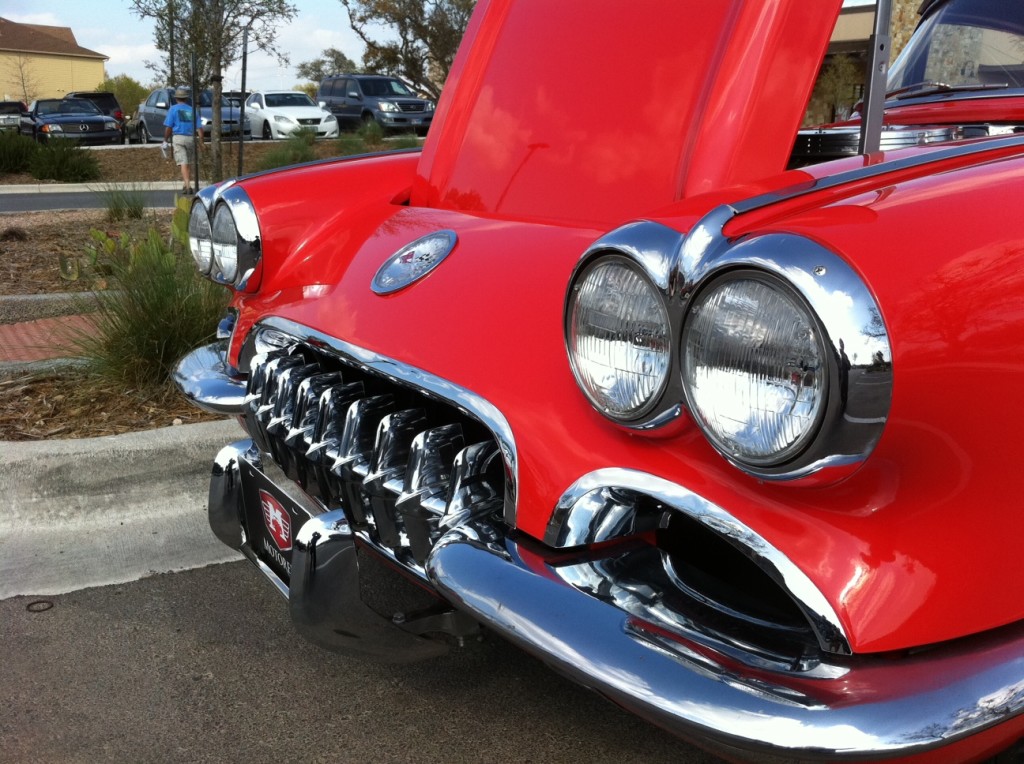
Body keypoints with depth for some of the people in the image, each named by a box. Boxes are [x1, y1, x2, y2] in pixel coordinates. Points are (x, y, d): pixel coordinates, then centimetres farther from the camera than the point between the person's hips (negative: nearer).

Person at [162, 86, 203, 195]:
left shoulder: (173, 109, 2)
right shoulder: (192, 110, 12)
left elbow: (168, 127, -3)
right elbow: (199, 127, 4)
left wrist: (166, 139, 8)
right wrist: (201, 141, 7)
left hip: (178, 137, -3)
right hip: (191, 138, 3)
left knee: (183, 163, -9)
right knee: (189, 162, 15)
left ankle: (187, 185, -21)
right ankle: (186, 184, 20)